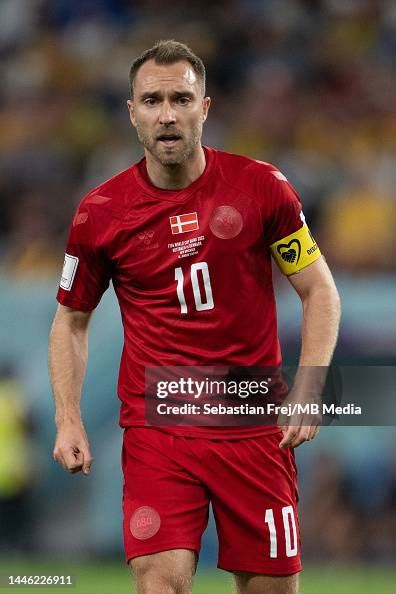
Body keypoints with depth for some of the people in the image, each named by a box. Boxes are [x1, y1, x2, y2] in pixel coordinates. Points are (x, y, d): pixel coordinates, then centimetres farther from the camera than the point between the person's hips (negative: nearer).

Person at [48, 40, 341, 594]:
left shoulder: (261, 186, -3)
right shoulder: (100, 213, -1)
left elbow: (320, 291, 4)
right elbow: (71, 320, 12)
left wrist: (306, 393, -7)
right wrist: (68, 419, 1)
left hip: (254, 423, 1)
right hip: (155, 425, 0)